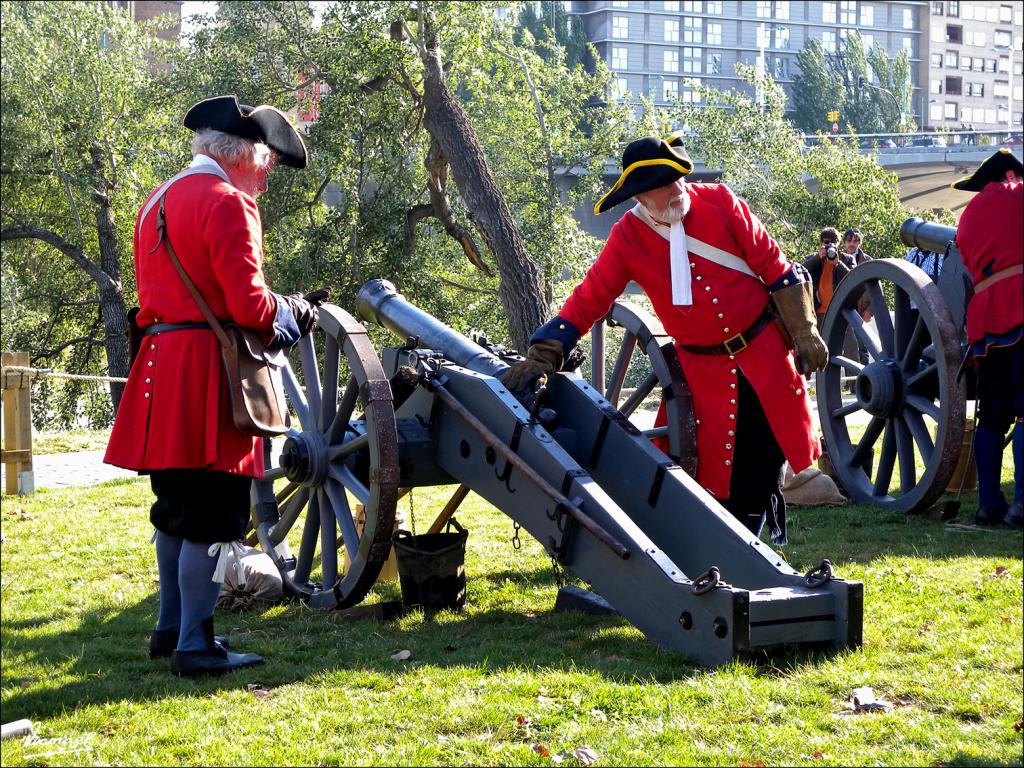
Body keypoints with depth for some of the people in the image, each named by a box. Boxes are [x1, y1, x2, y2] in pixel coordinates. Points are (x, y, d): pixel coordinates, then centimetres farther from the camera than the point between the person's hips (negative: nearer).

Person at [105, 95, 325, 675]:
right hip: (208, 373, -9)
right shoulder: (228, 203, -12)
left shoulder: (158, 201, 16)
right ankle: (195, 646, 0)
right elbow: (248, 304, -18)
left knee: (178, 508, 19)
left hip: (162, 366, 9)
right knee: (212, 513, -3)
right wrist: (293, 314, 2)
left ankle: (172, 628, 28)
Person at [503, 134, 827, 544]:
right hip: (703, 368, -1)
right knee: (722, 474, -1)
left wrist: (804, 332, -3)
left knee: (768, 457, 7)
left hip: (765, 349, 1)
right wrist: (542, 356, -20)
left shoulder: (720, 201, -9)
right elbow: (586, 302, -9)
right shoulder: (627, 239, -9)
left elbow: (775, 267, -3)